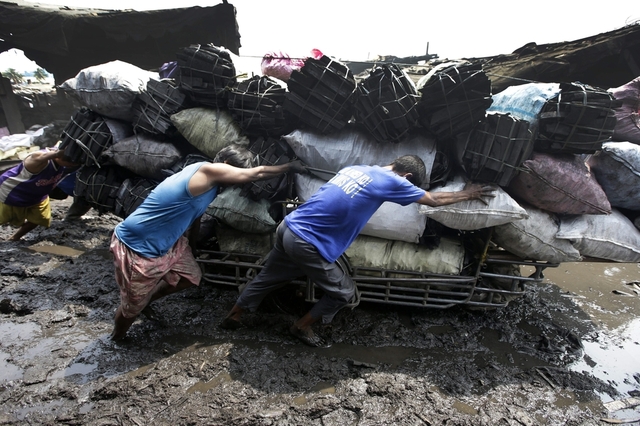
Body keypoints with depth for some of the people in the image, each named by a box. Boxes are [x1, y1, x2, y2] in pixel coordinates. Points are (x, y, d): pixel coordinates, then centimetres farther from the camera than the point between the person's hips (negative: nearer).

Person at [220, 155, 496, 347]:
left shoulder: (356, 168, 14)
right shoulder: (391, 181, -6)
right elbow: (434, 200, 7)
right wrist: (468, 194, 25)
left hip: (288, 228, 8)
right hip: (307, 245, -8)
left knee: (268, 278, 28)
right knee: (344, 293, 12)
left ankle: (233, 317, 45)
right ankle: (302, 327, 30)